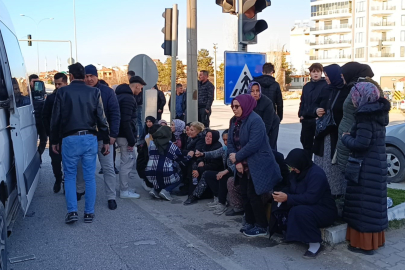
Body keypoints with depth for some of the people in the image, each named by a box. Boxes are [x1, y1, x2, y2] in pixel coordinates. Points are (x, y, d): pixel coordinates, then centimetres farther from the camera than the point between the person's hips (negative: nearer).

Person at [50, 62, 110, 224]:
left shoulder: (62, 92, 1)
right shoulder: (94, 92, 4)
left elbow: (55, 118, 2)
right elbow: (101, 118, 2)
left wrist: (54, 141, 11)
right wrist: (106, 140, 7)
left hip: (70, 139, -1)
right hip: (90, 138, 1)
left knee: (70, 176, 10)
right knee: (90, 177, 7)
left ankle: (72, 211, 2)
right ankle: (89, 213, 11)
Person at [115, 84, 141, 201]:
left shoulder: (120, 96, 16)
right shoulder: (128, 98, -15)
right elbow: (126, 121, -23)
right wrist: (131, 140, -19)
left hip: (121, 135, 10)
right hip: (125, 136, -10)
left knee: (126, 162, 17)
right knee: (127, 162, -2)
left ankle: (124, 188, 25)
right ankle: (124, 191, 6)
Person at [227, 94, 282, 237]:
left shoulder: (255, 120, -19)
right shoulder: (234, 121, 6)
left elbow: (253, 144, -27)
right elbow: (230, 142, 2)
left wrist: (237, 157, -18)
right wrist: (237, 162, -11)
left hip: (257, 165, -8)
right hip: (243, 165, 8)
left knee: (253, 195, -4)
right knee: (245, 194, 12)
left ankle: (262, 227, 9)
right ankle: (250, 222, 27)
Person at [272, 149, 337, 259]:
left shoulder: (316, 174, -25)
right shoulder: (297, 171, 0)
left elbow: (311, 198, -33)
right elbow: (292, 190, 6)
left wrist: (287, 198, -32)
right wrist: (282, 195, -17)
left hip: (324, 210, -8)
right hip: (306, 206, 8)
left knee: (299, 211, -37)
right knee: (279, 208, -7)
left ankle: (315, 243, -21)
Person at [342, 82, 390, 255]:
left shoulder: (366, 116, -19)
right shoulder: (377, 113, 8)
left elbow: (360, 144, -23)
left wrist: (346, 138, -6)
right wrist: (352, 136, 10)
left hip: (366, 166, -9)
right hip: (377, 164, 9)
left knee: (363, 202, 1)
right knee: (373, 202, 17)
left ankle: (365, 243, 10)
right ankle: (375, 239, 29)